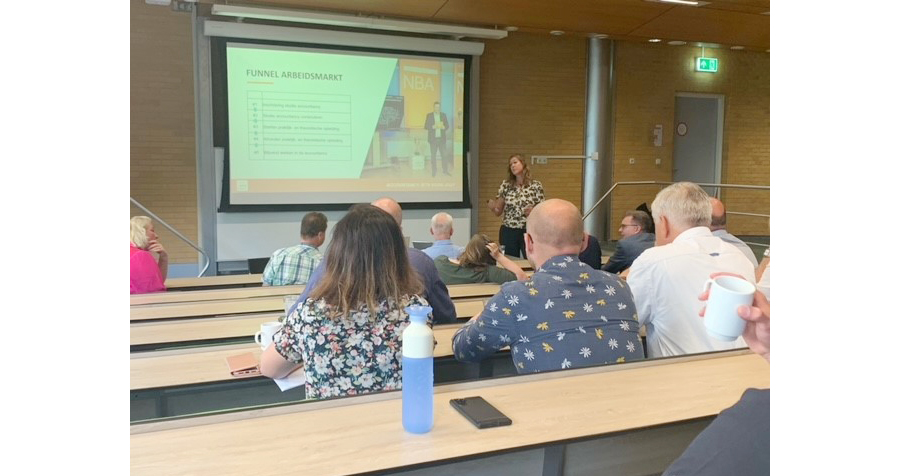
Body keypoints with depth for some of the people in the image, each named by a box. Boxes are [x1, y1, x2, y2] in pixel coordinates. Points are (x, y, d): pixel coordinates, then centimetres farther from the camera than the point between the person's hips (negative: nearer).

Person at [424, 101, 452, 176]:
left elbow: (447, 126, 9)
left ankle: (445, 170, 5)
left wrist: (443, 127, -13)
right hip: (433, 139, -2)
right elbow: (426, 126, -2)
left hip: (442, 138, 2)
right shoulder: (429, 115, 3)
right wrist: (433, 127, -19)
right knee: (433, 156, 1)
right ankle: (434, 171, 8)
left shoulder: (443, 115, 9)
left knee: (444, 155, -2)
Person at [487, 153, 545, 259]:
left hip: (529, 232, -1)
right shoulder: (506, 185, 3)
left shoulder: (536, 186, -2)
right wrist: (492, 206, -16)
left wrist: (533, 211, -19)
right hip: (508, 232, 2)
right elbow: (498, 212, 4)